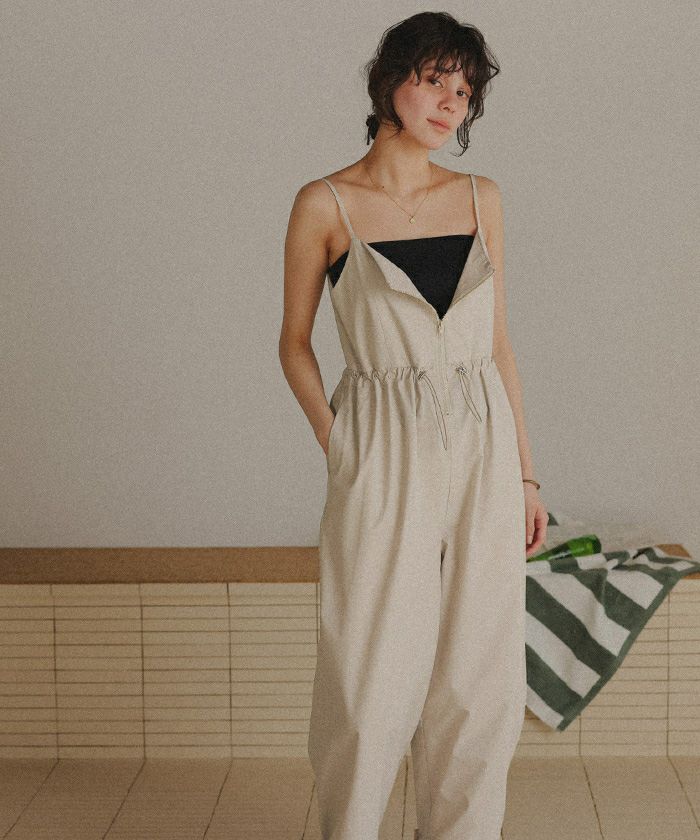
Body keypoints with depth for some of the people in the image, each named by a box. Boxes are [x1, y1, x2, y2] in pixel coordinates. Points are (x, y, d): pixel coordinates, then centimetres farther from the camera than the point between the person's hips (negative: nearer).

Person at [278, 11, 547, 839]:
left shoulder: (480, 198, 8)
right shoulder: (325, 204, -2)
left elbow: (498, 342, 12)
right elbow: (294, 343, 5)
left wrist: (524, 472, 10)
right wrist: (336, 448, -7)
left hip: (481, 454, 4)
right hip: (384, 458, -3)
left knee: (478, 681, 8)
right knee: (372, 683, 2)